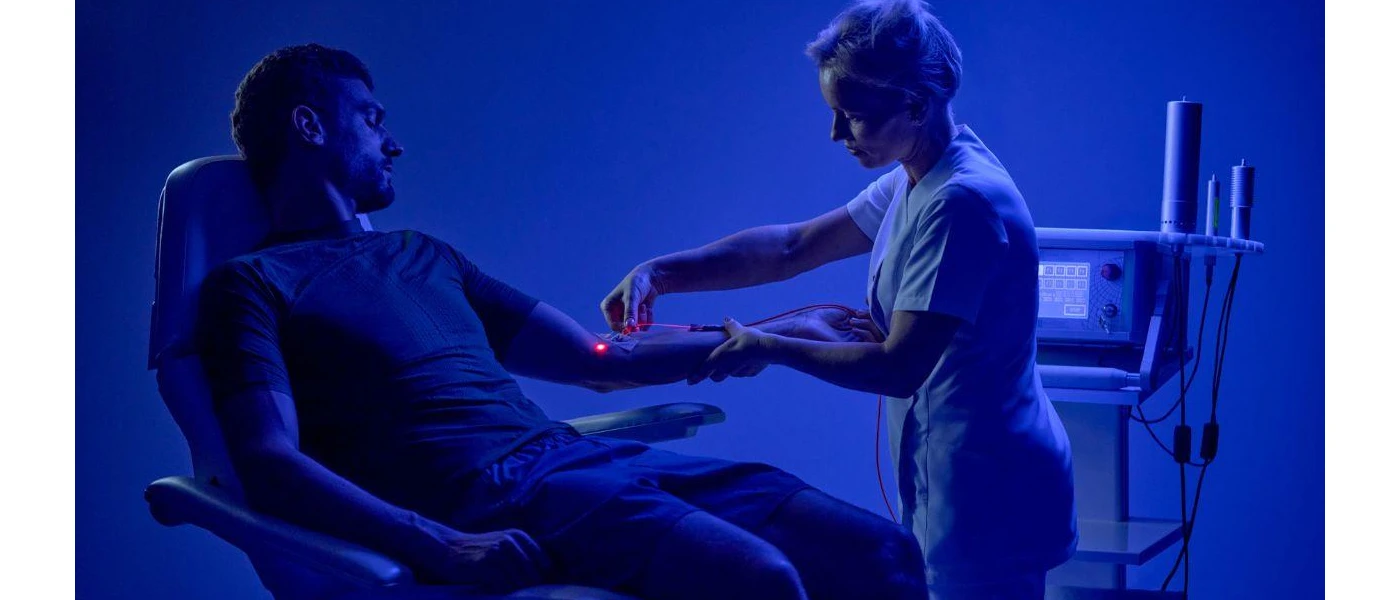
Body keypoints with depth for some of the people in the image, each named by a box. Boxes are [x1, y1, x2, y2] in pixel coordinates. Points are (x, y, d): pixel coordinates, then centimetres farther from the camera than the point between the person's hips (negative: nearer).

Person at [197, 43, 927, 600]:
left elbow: (602, 361, 30)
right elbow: (270, 463, -10)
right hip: (483, 496, -7)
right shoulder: (251, 283, 7)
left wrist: (774, 338, 28)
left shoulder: (423, 255, 29)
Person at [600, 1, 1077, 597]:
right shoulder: (915, 183, 7)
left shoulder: (961, 202, -23)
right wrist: (659, 273, 4)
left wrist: (770, 348, -11)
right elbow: (794, 246, 12)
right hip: (959, 482, 9)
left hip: (989, 499, -9)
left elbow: (899, 368, -23)